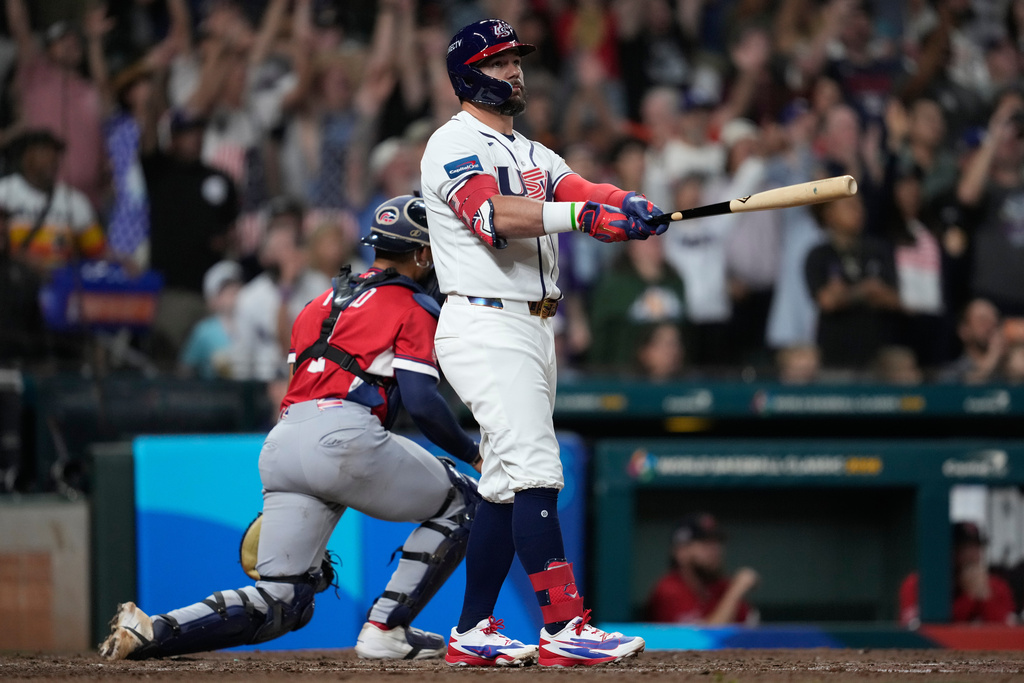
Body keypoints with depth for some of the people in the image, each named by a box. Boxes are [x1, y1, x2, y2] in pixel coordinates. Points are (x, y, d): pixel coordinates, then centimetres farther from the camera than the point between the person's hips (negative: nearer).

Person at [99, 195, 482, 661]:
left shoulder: (324, 301, 29)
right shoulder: (413, 307, 8)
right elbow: (421, 401, -4)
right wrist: (472, 453, 10)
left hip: (280, 445, 7)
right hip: (344, 438, -7)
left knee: (278, 604, 7)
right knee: (462, 501, 13)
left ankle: (151, 631, -14)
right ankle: (385, 629, 2)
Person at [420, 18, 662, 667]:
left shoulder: (532, 154, 21)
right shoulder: (455, 144, -7)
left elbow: (580, 191, 3)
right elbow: (494, 213, -24)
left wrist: (628, 205, -20)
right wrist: (584, 214, -34)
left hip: (532, 331, 9)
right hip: (485, 327, -9)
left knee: (507, 487, 10)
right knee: (536, 474, -17)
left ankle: (472, 633, 14)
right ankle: (564, 628, -22)